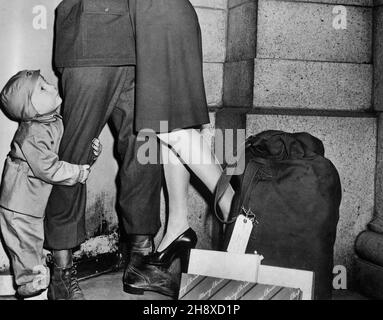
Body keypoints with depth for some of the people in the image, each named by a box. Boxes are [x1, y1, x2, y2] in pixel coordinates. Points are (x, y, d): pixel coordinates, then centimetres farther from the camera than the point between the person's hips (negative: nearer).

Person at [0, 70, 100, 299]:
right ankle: (33, 287, 20)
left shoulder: (55, 122, -1)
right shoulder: (32, 136, -29)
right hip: (19, 205, -9)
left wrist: (90, 149, 0)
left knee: (36, 242, 23)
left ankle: (40, 279, 38)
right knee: (27, 245, 5)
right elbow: (49, 169, -28)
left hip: (36, 202, 9)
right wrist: (80, 173, -19)